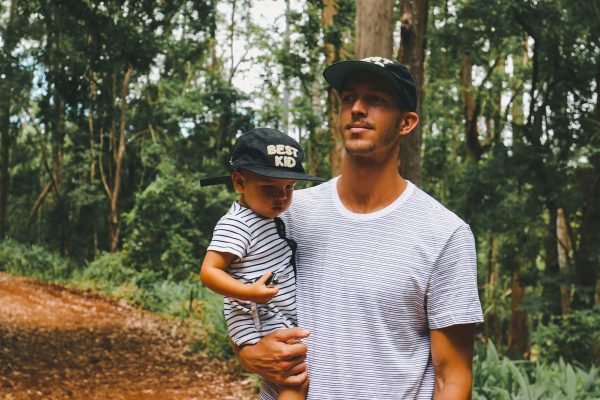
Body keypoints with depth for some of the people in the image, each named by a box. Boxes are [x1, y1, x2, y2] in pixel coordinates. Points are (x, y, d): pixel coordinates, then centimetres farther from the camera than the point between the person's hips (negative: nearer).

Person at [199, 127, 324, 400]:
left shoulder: (271, 217, 9)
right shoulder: (235, 225, -21)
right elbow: (209, 272, -25)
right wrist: (249, 292, -34)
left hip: (283, 321, 10)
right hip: (260, 325, -10)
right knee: (297, 377, -17)